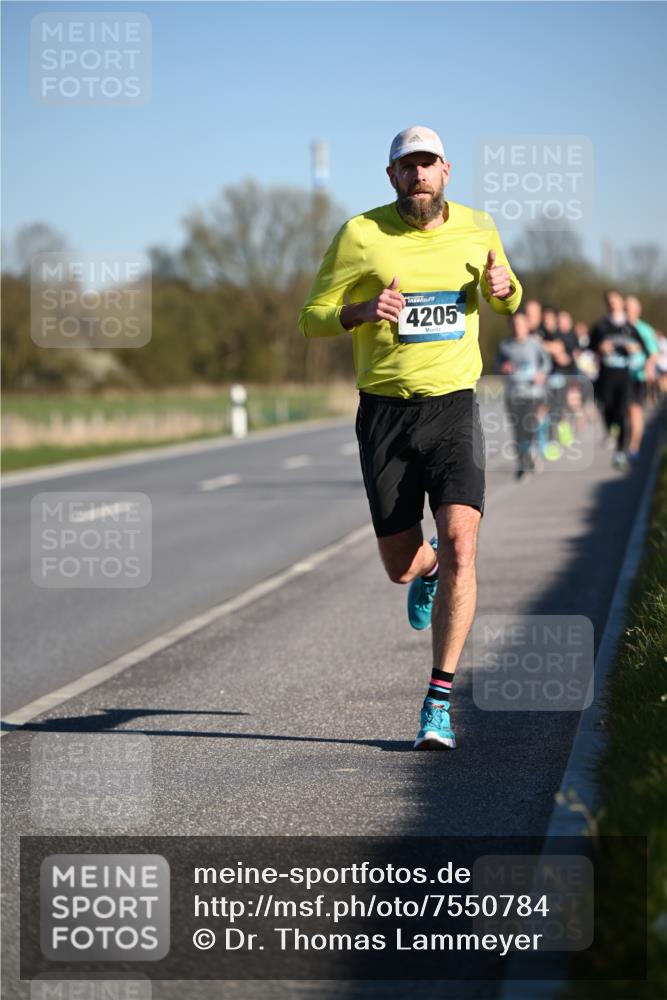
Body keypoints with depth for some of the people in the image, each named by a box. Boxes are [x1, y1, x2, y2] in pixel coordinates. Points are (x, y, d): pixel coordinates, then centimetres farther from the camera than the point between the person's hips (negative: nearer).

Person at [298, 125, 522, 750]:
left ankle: (439, 701, -12)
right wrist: (364, 311, -21)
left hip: (455, 409, 0)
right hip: (385, 413, 0)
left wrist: (502, 287, -3)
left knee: (459, 544, -18)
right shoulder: (361, 235, -4)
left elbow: (507, 302, 23)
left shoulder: (477, 227, 6)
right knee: (401, 567, 6)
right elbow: (312, 320, 0)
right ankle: (429, 568, 47)